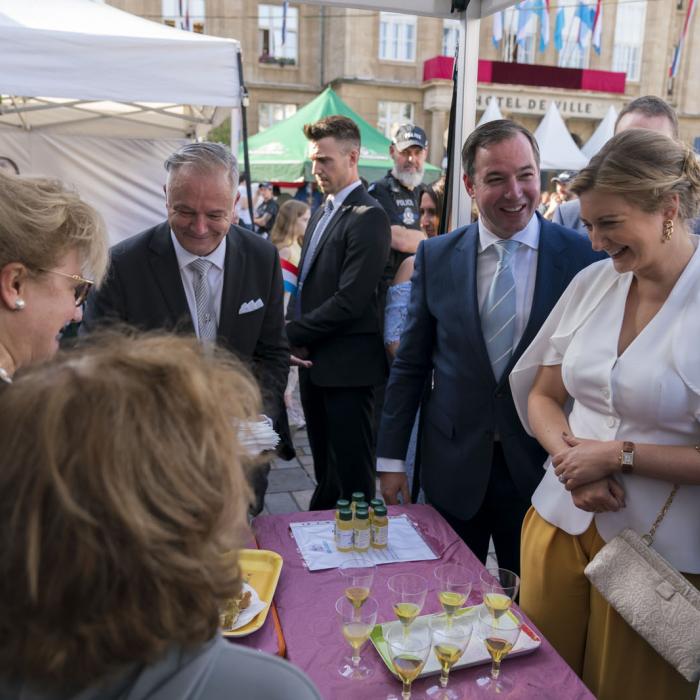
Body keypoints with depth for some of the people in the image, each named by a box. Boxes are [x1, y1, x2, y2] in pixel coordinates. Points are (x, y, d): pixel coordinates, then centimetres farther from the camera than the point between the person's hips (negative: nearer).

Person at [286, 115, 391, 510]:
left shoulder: (368, 218, -13)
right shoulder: (323, 213, 15)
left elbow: (350, 300, -20)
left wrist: (294, 333, -11)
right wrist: (296, 335, 0)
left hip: (347, 364, -8)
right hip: (314, 360, 8)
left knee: (353, 471, 3)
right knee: (325, 466, 20)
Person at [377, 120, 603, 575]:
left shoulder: (585, 257, -8)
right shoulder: (436, 257, -2)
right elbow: (410, 364, 2)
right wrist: (391, 457, 2)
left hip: (543, 467, -1)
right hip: (452, 467, 2)